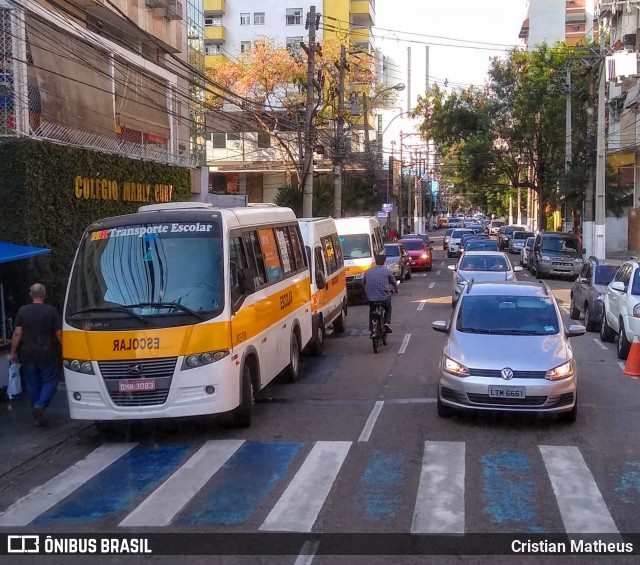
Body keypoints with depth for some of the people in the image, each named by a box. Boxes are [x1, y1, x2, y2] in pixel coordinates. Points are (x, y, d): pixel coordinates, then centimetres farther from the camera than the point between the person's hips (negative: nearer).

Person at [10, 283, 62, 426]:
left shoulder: (23, 311, -1)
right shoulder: (51, 311, -6)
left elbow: (17, 334, -3)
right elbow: (59, 334, -6)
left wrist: (13, 352, 5)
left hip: (27, 354, 2)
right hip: (46, 354, -2)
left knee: (32, 384, 11)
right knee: (50, 381, 9)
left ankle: (38, 416, 15)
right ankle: (40, 404, -15)